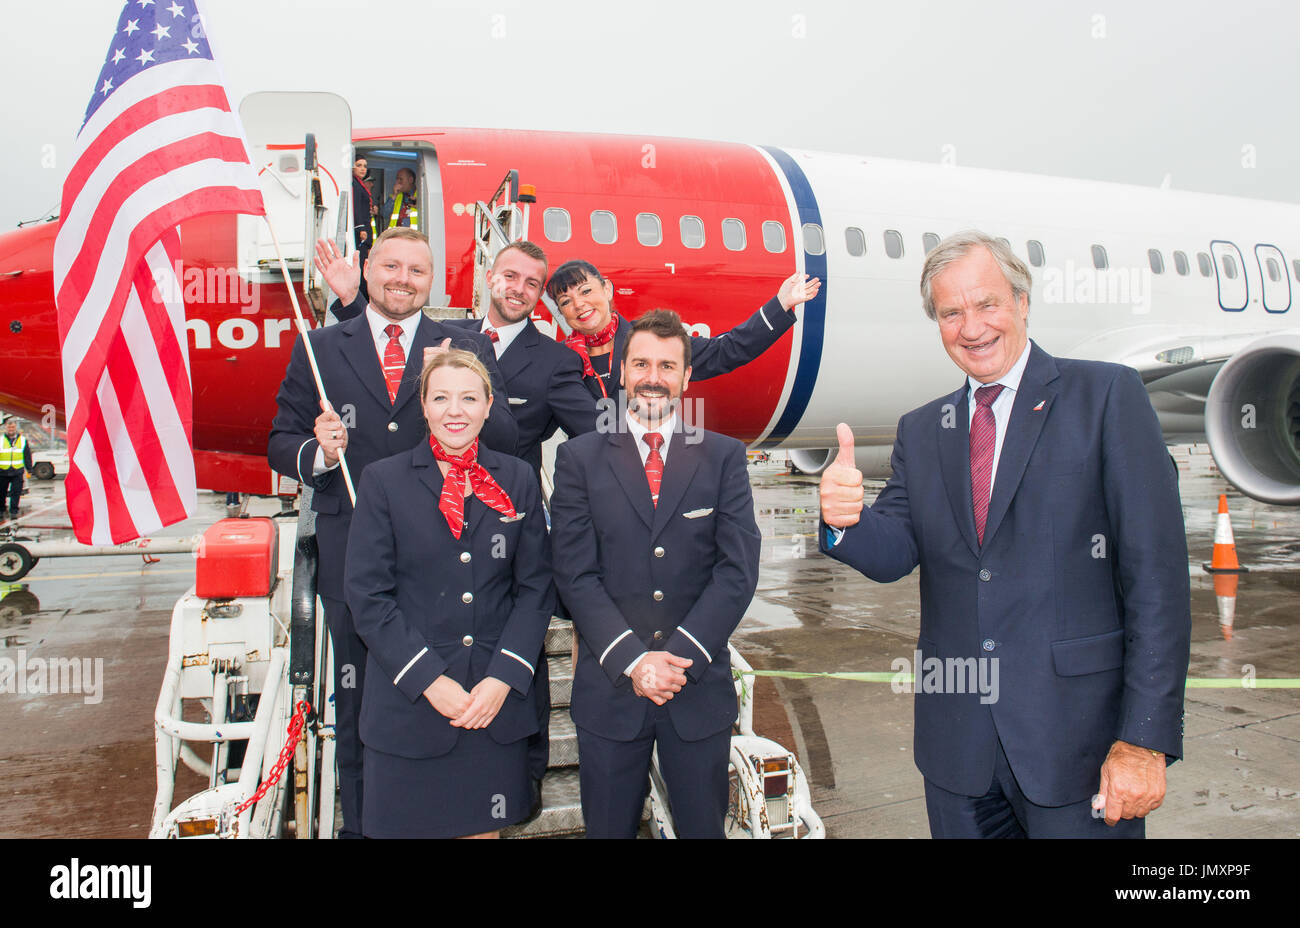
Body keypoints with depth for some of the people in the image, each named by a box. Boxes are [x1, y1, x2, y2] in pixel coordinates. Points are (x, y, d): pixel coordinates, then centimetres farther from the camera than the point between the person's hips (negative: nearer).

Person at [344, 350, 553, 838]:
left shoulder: (518, 479, 5)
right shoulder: (383, 481, -1)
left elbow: (536, 587, 4)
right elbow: (367, 596, -5)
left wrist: (504, 677, -8)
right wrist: (429, 681, -12)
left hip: (498, 701, 2)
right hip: (408, 703, -1)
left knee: (483, 826, 12)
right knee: (409, 822, 8)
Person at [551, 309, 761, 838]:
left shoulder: (724, 457, 4)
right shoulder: (580, 458, 2)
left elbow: (738, 570, -4)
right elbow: (576, 574, -5)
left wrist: (680, 656, -14)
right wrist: (632, 660, -15)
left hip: (700, 689, 1)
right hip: (609, 690, 0)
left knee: (703, 826, 13)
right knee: (608, 828, 12)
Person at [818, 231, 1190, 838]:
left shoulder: (1108, 396, -3)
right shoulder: (921, 431, 11)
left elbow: (1156, 575, -8)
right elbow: (895, 555, 1)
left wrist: (1145, 738, -14)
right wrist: (847, 520, -22)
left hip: (1076, 739, -4)